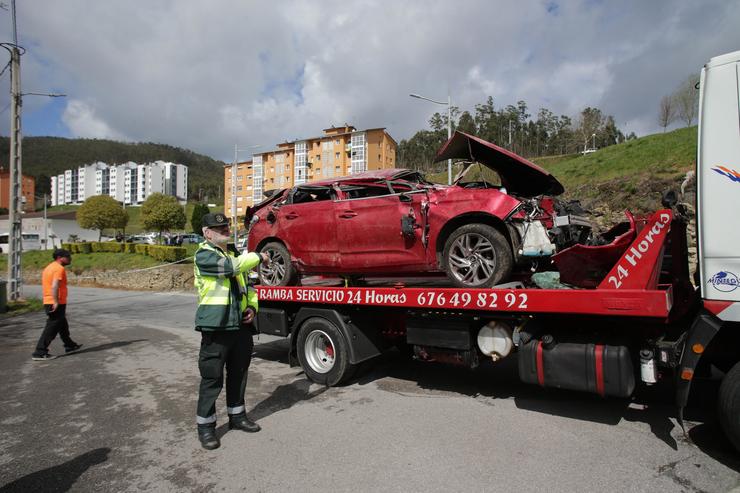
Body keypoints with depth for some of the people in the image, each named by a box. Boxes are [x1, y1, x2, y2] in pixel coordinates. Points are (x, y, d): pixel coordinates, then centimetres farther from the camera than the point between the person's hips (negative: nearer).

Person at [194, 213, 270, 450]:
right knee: (212, 379, 2)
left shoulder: (233, 254, 17)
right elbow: (231, 266, -26)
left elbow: (247, 285, 22)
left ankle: (237, 416, 33)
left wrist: (252, 306, 4)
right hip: (216, 327, -7)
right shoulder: (204, 255, -8)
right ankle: (205, 425, 18)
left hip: (241, 326, 7)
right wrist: (258, 257, -13)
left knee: (238, 374, 17)